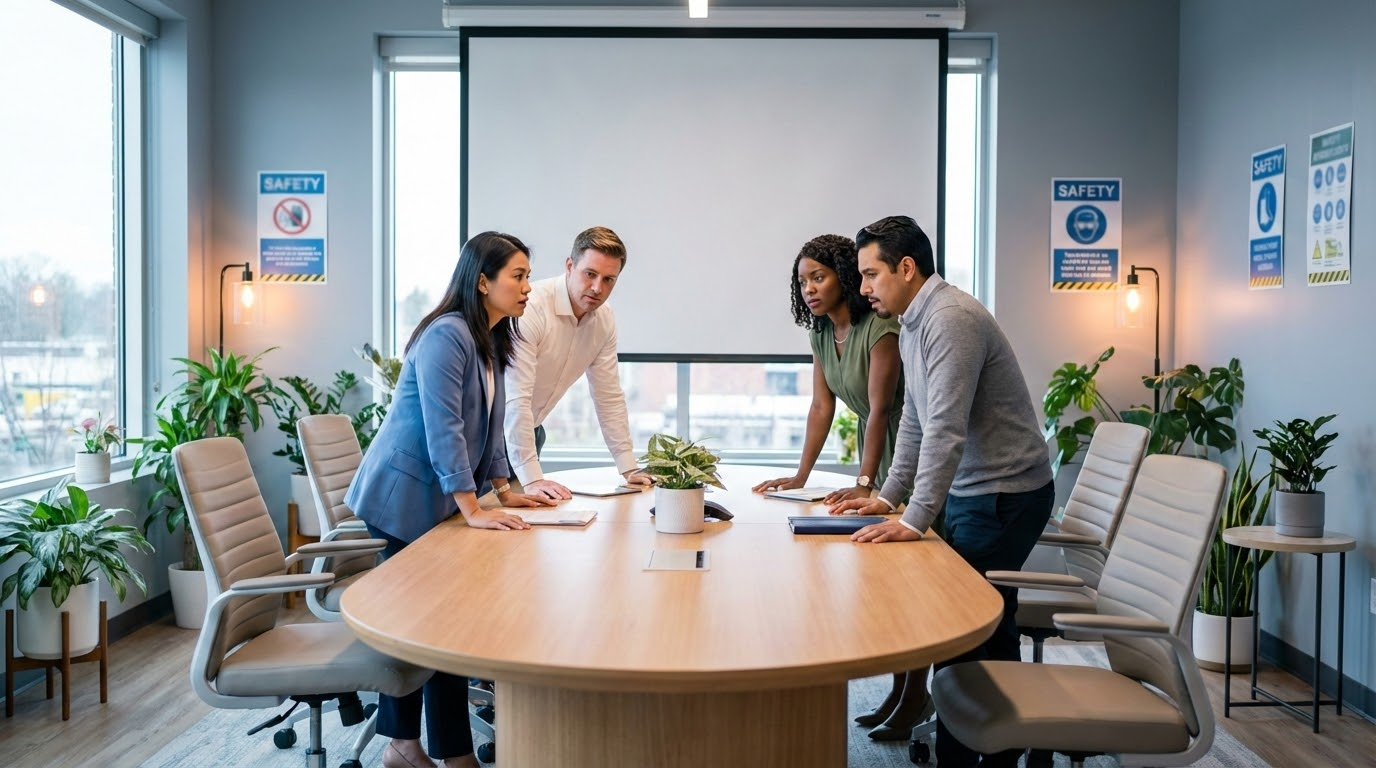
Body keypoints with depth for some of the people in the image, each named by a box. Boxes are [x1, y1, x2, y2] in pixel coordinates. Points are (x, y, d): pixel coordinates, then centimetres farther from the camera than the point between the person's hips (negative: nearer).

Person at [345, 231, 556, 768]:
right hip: (404, 498, -9)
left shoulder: (489, 342, 10)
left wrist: (504, 491, 12)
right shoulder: (447, 335, -19)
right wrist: (473, 510, -25)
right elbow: (443, 428, -25)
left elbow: (487, 425, 17)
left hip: (432, 500, 9)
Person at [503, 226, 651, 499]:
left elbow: (609, 395, 3)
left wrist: (629, 469, 0)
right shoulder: (530, 308, -28)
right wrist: (532, 478, -34)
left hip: (530, 430, 7)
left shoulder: (604, 319, -4)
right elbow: (516, 398, -31)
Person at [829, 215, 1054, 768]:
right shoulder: (912, 325, 11)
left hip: (1003, 494, -9)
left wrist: (914, 520, -26)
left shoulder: (951, 319, -21)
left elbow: (945, 431, -26)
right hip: (967, 490, 9)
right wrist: (888, 497, 12)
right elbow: (914, 423, 16)